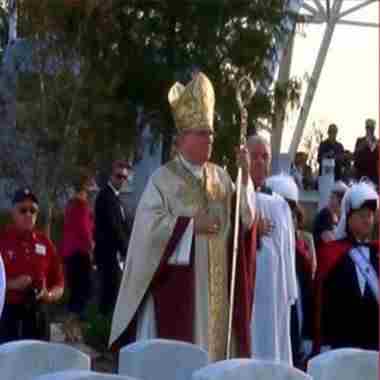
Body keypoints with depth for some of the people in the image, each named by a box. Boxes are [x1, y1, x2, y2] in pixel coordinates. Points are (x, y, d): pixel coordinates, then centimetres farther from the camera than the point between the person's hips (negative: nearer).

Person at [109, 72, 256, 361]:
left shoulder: (220, 177, 11)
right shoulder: (163, 178, -5)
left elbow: (245, 218, 3)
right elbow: (150, 224, -13)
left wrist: (245, 176, -7)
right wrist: (191, 225, -18)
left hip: (214, 283, 5)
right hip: (177, 280, -5)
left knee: (212, 343, 8)